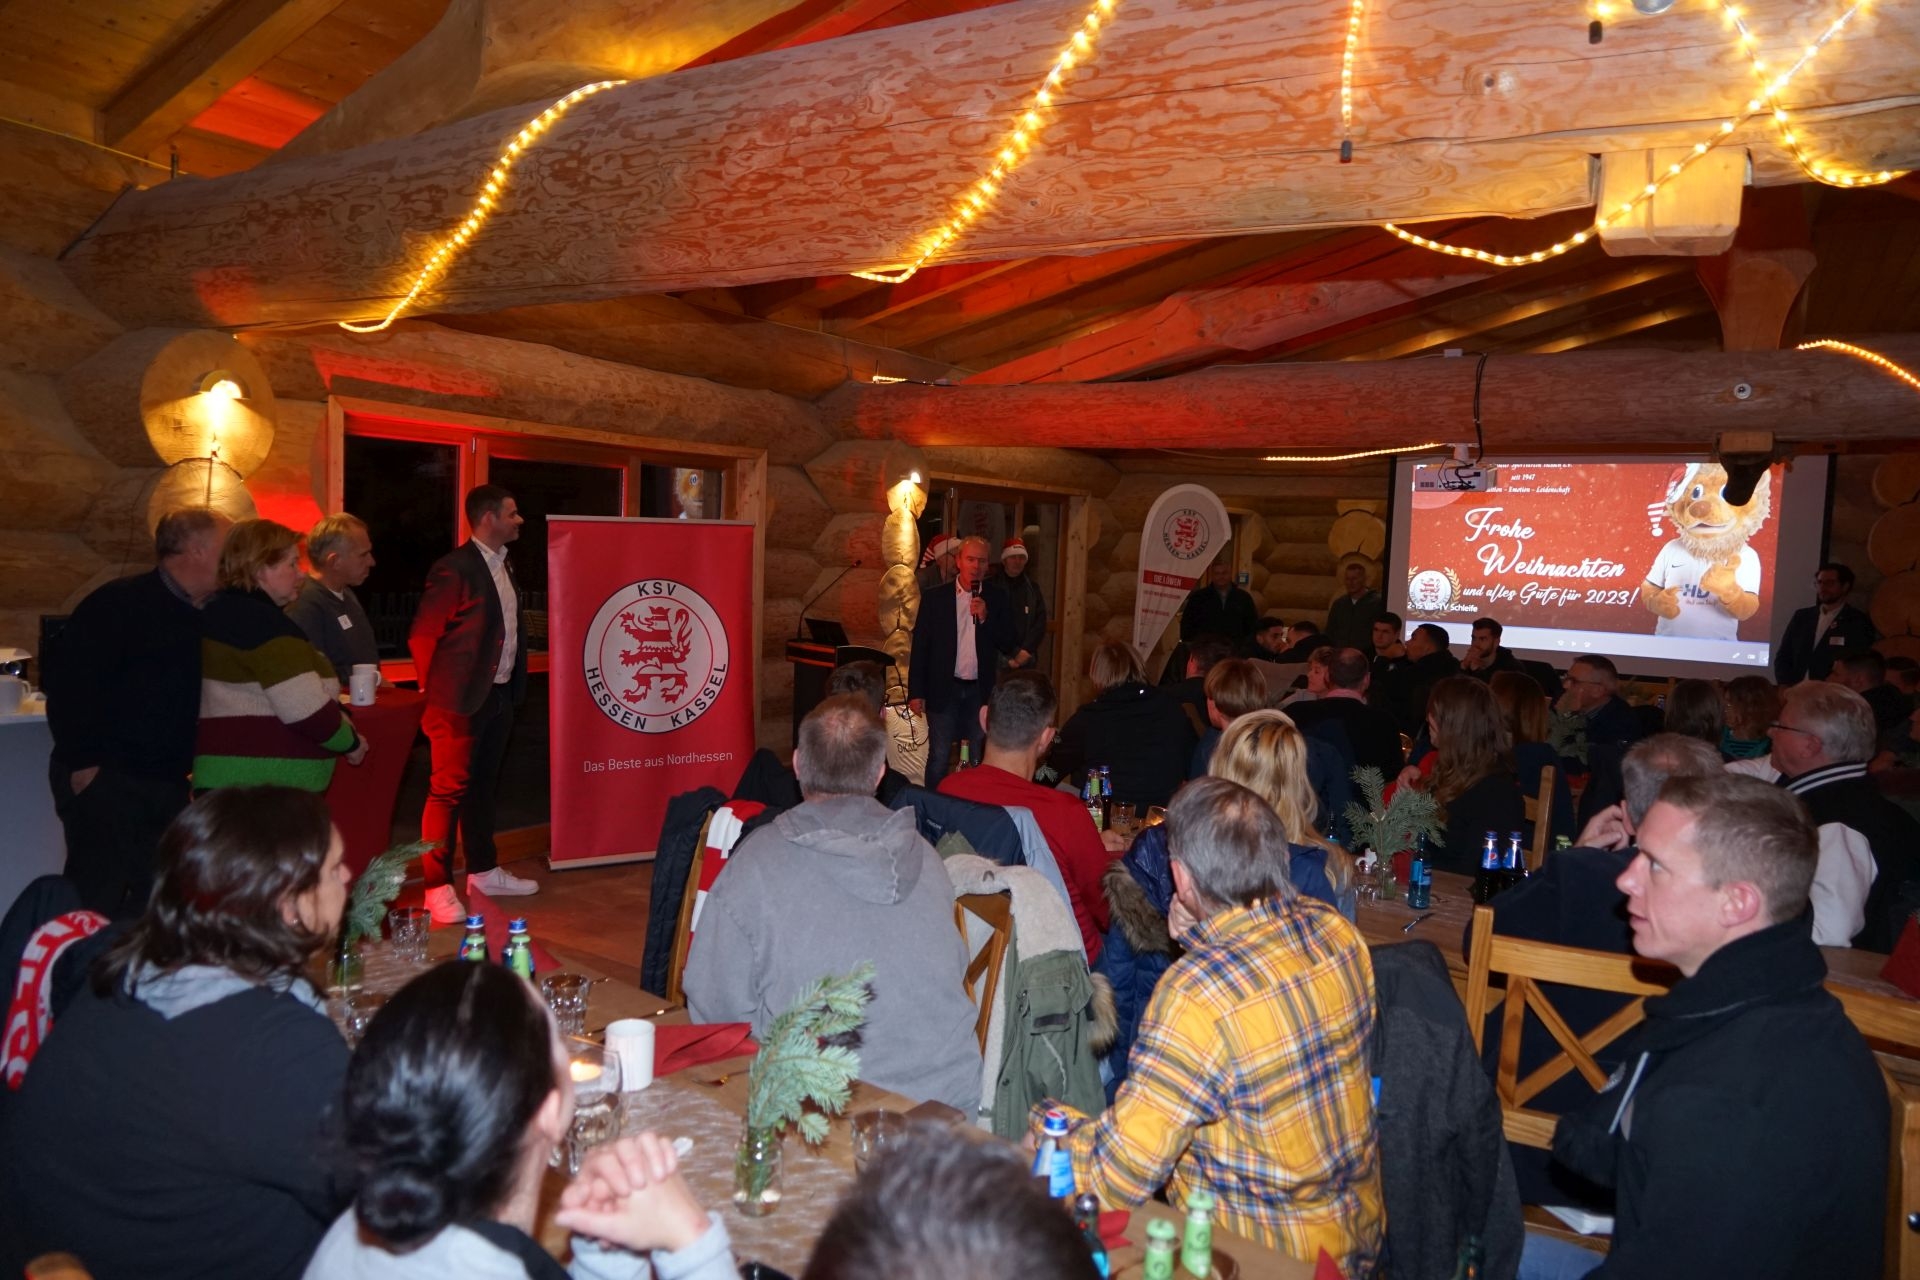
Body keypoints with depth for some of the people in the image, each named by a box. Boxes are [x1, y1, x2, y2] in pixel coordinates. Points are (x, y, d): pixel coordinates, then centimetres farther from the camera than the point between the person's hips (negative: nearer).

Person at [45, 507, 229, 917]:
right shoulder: (119, 603, -11)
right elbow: (68, 680, -16)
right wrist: (82, 763, -17)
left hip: (169, 784, 7)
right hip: (105, 779, -7)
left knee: (157, 898, 11)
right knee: (98, 898, -3)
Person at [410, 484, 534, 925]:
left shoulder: (504, 564, 12)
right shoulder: (454, 568, -14)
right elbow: (421, 634, -12)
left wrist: (515, 684, 13)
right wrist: (437, 690, -5)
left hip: (500, 694, 8)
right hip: (462, 698, -8)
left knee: (483, 786, 18)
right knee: (450, 790, -2)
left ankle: (483, 871, 29)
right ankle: (438, 887, 5)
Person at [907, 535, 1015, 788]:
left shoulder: (996, 601, 5)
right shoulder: (934, 598, 1)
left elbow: (1007, 646, 1)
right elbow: (920, 647, 0)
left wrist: (985, 618, -14)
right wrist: (916, 692, -4)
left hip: (981, 691, 2)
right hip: (944, 690, -2)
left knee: (980, 761, 8)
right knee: (939, 759, 2)